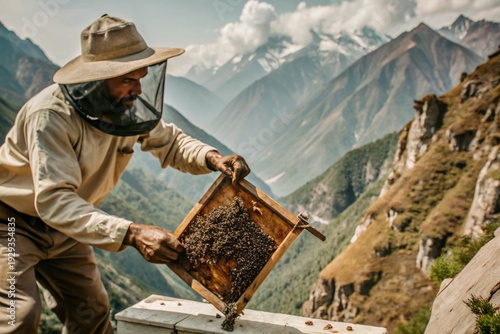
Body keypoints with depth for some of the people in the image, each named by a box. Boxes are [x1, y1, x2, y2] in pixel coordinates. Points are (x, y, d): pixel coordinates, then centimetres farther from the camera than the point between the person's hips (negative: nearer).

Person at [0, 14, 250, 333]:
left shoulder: (129, 105, -14)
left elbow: (170, 141, -2)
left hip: (61, 228, 6)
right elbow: (55, 200, -40)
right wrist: (132, 234, -51)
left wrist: (213, 157, -24)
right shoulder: (51, 115, -34)